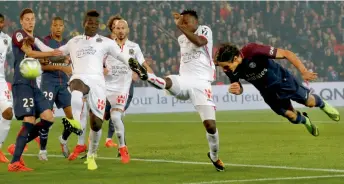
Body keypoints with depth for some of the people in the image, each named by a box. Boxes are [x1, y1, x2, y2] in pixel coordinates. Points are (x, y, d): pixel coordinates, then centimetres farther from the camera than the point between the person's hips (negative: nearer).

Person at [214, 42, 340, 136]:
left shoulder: (252, 51, -40)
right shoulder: (231, 71, -22)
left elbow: (286, 53, -33)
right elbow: (238, 88, -2)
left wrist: (303, 71, -39)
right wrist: (236, 90, -29)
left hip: (282, 80, -4)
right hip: (268, 93, 4)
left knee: (309, 102, 6)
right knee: (292, 116, 9)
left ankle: (322, 104, 42)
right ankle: (305, 121, 44)